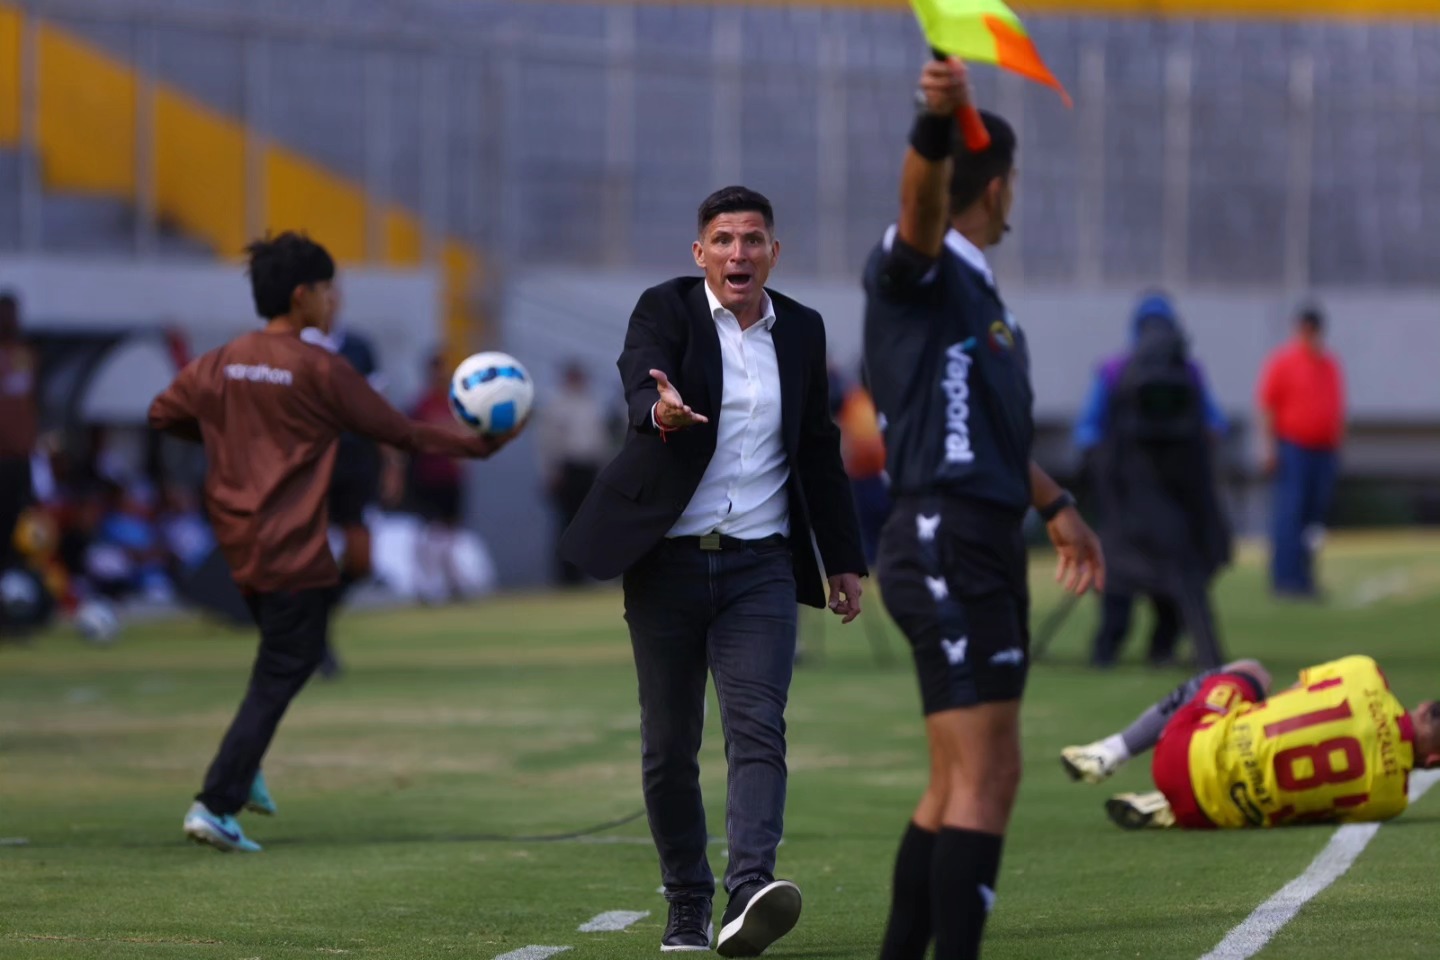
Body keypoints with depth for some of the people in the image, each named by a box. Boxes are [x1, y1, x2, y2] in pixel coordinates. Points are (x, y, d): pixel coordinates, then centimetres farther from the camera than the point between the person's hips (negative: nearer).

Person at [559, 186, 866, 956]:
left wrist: (843, 560, 18)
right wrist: (660, 411, -49)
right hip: (668, 564, -2)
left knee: (758, 729, -15)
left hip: (760, 567, 2)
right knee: (669, 746, 5)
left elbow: (819, 453, 17)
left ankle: (750, 892, -29)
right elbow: (641, 381, -24)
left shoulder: (802, 331, 9)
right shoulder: (666, 310, -3)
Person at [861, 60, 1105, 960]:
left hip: (983, 550, 10)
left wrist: (1054, 503, 43)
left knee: (962, 784, 15)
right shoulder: (917, 269, -8)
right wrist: (938, 119, -52)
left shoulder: (977, 290, 21)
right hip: (946, 543, -10)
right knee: (986, 776, -15)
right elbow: (921, 203, -33)